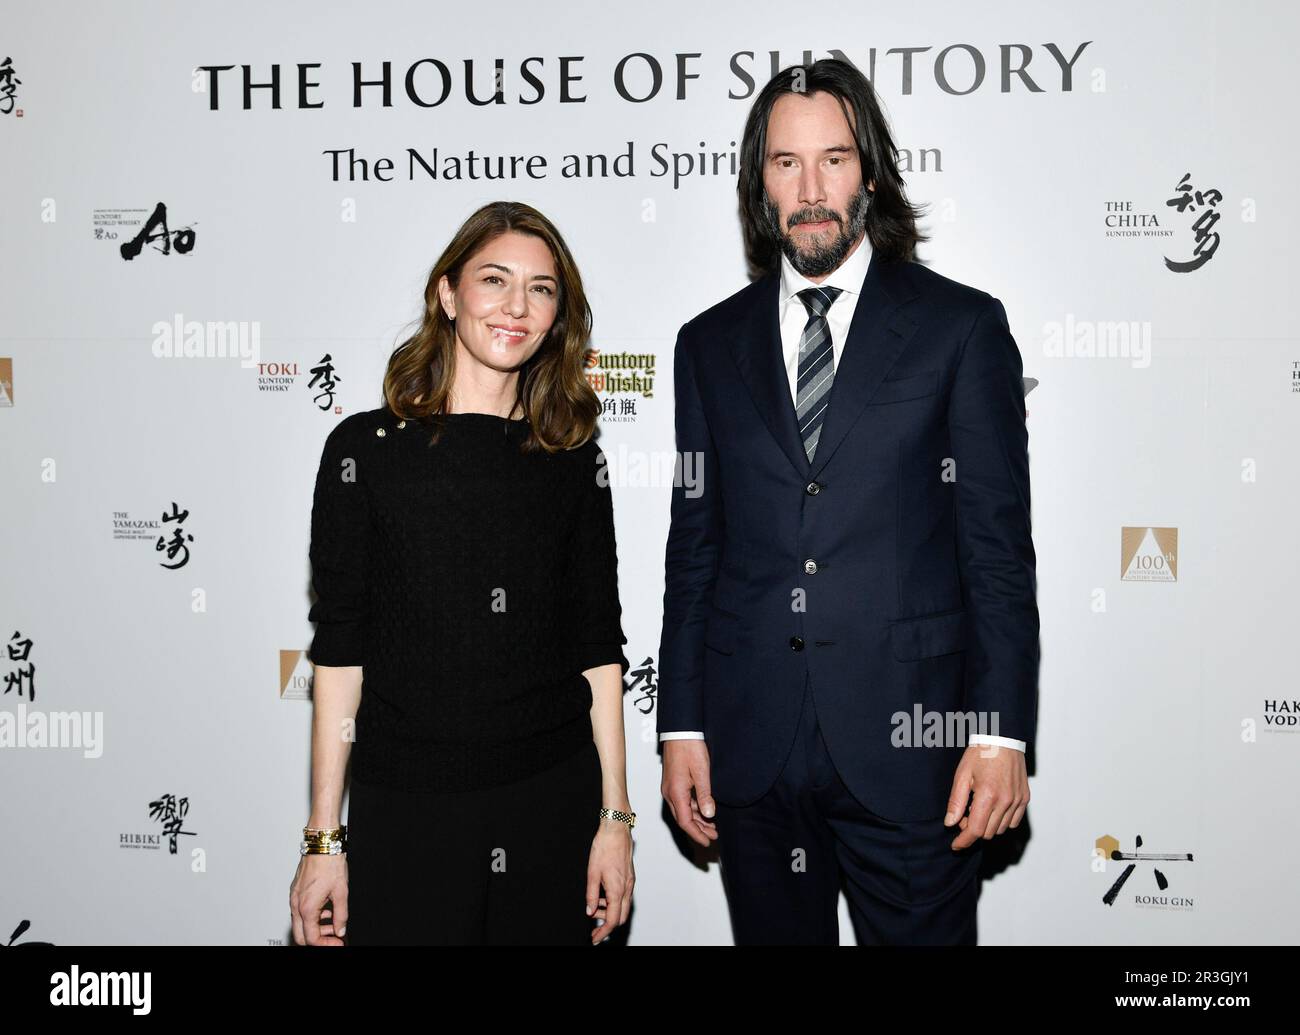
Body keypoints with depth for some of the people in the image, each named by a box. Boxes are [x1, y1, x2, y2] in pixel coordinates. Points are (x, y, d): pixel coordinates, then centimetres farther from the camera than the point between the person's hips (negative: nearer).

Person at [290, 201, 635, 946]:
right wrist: (324, 839, -2)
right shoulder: (367, 449, -2)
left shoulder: (575, 460, 4)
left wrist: (615, 817, 3)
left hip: (554, 806, 2)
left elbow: (600, 647, 5)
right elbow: (340, 649, -2)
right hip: (403, 812, -1)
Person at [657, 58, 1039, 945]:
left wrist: (1003, 732, -8)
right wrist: (682, 725, 6)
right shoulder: (711, 344, 9)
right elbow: (694, 548, 9)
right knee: (774, 933, 14)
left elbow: (999, 545, -3)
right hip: (752, 749, 3)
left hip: (908, 742, -2)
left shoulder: (961, 325, 0)